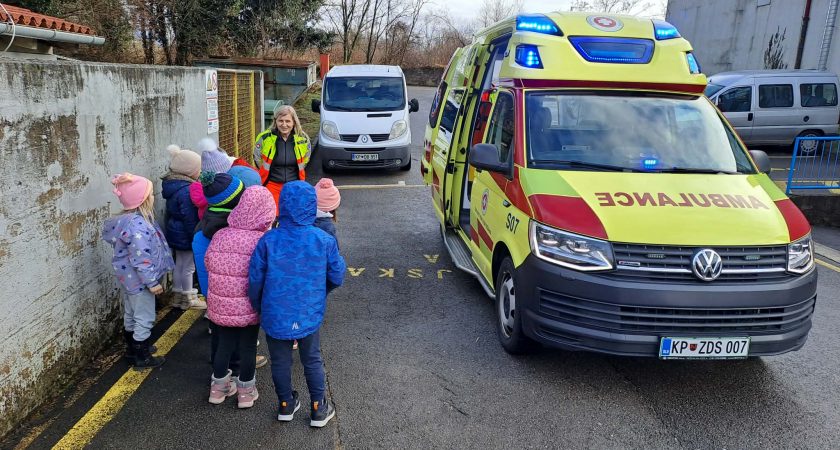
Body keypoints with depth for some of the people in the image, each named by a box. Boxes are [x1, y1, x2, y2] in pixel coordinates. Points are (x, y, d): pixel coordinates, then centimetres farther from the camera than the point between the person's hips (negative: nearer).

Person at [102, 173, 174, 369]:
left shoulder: (127, 219, 3)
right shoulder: (138, 225, -29)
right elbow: (141, 258, -29)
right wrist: (152, 282, -21)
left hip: (129, 278, 10)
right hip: (139, 280, -10)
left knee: (131, 315, 24)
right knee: (144, 319, 4)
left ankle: (133, 348, 41)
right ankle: (142, 358, 16)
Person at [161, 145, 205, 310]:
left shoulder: (173, 184, 5)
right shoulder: (186, 190, -27)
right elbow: (190, 219, -24)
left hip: (176, 233, 10)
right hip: (186, 236, -10)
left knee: (180, 264, 19)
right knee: (188, 266, 4)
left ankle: (178, 296, 31)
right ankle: (188, 299, 17)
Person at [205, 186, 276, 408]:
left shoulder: (220, 236, -7)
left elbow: (208, 265, 3)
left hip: (220, 304, 4)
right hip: (249, 307, -3)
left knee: (224, 344, 21)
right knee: (248, 347, 14)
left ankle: (219, 387, 38)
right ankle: (246, 391, 30)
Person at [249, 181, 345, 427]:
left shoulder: (268, 241, -17)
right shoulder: (325, 240, -14)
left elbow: (255, 280, -9)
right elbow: (337, 277, -4)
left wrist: (257, 306, 10)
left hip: (275, 315, 0)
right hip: (309, 315, 1)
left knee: (280, 362, 20)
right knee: (312, 361, 19)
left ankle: (286, 405, 37)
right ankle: (319, 409, 30)